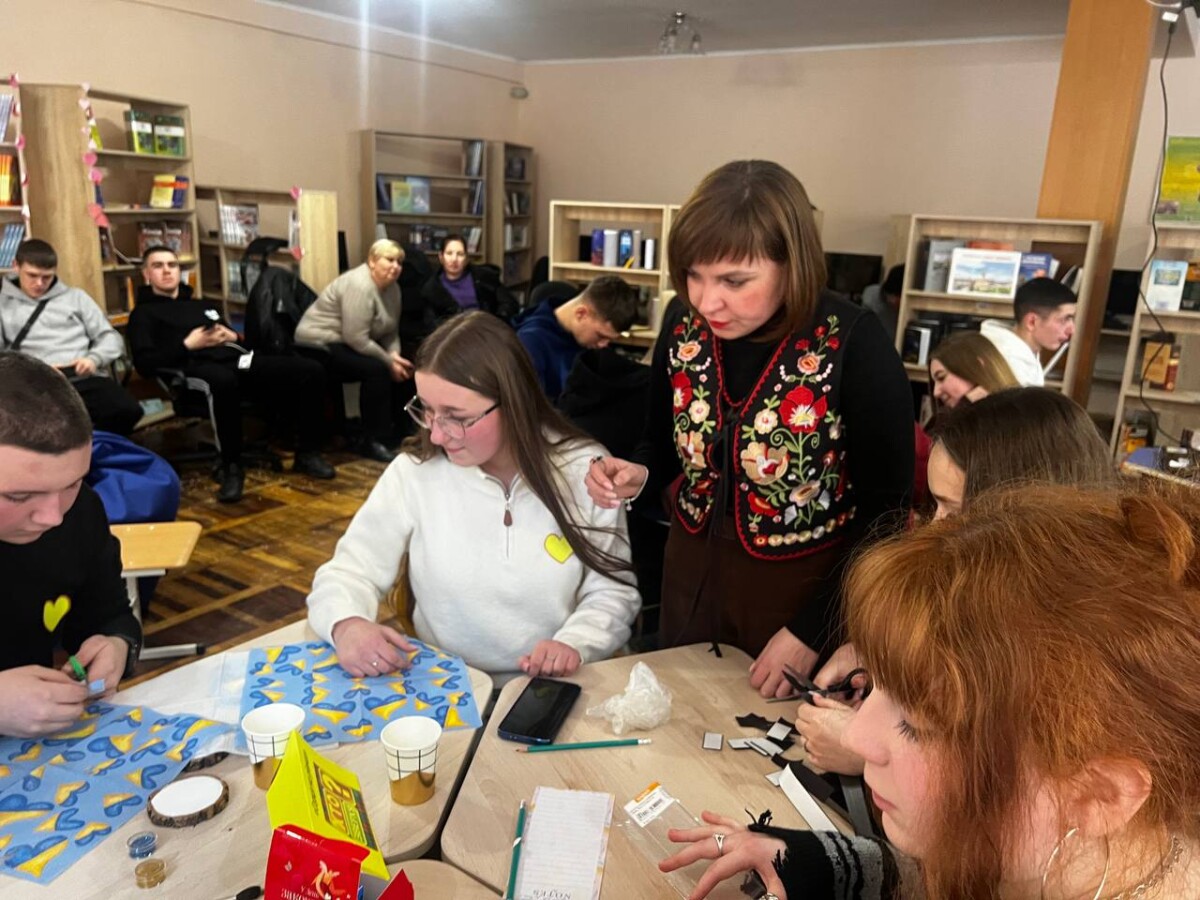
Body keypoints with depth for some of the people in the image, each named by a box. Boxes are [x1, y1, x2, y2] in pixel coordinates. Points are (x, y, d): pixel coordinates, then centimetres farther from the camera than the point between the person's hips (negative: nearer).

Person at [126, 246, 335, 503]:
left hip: (236, 358, 6)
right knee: (224, 380, -46)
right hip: (198, 368, -6)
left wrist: (233, 335, 7)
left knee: (311, 370, -13)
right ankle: (231, 467, -31)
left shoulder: (203, 305, 35)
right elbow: (145, 365, 0)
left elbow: (235, 336, 31)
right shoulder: (144, 314, 16)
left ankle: (307, 453, -5)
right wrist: (187, 345, -7)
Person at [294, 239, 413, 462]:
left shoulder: (392, 288, 3)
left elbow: (390, 331, 4)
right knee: (376, 369, -27)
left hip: (345, 344, 9)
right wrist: (389, 362, -22)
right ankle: (373, 442, -20)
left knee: (402, 368, -4)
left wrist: (394, 356, -15)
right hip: (319, 345, -9)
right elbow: (357, 339, -28)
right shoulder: (359, 286, -25)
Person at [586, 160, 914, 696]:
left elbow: (888, 510, -16)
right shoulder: (684, 322, -9)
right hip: (692, 575, 4)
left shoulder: (855, 344, -23)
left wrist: (810, 632, -14)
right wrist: (636, 478, -16)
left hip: (806, 590, -4)